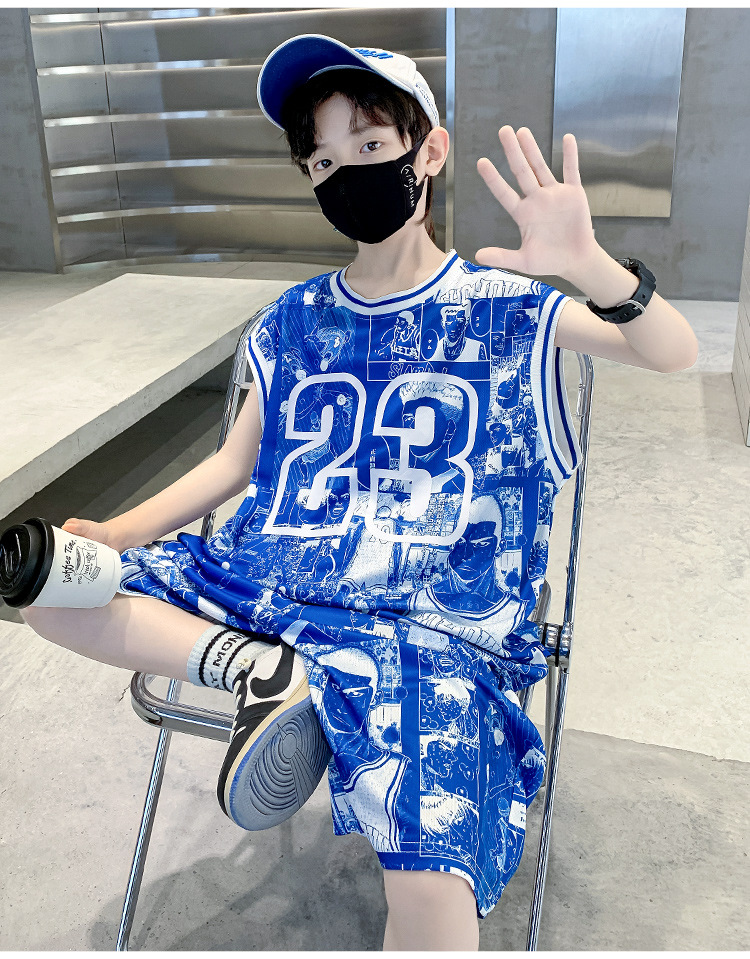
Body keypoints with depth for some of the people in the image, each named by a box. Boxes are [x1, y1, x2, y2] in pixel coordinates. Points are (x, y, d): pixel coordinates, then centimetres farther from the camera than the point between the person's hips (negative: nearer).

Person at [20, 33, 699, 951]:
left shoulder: (502, 306, 2)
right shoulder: (297, 319, 13)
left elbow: (675, 352, -8)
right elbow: (234, 462, 17)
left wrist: (589, 266, -29)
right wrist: (110, 535, 4)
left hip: (432, 625, -4)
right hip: (265, 581, 5)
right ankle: (262, 670, -15)